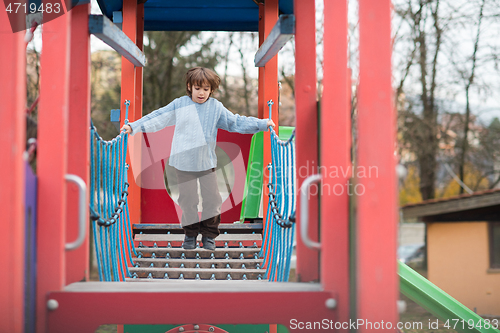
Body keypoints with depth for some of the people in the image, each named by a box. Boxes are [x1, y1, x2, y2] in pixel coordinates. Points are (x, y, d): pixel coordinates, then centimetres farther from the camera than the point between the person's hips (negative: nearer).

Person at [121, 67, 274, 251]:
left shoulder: (216, 108, 3)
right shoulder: (179, 105, 2)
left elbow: (237, 122, 6)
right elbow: (156, 118, 6)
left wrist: (264, 124, 0)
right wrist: (134, 126, 3)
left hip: (207, 162, 1)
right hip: (184, 162, -1)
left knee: (212, 199, 2)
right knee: (187, 200, 4)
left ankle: (209, 235, 18)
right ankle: (190, 233, 21)